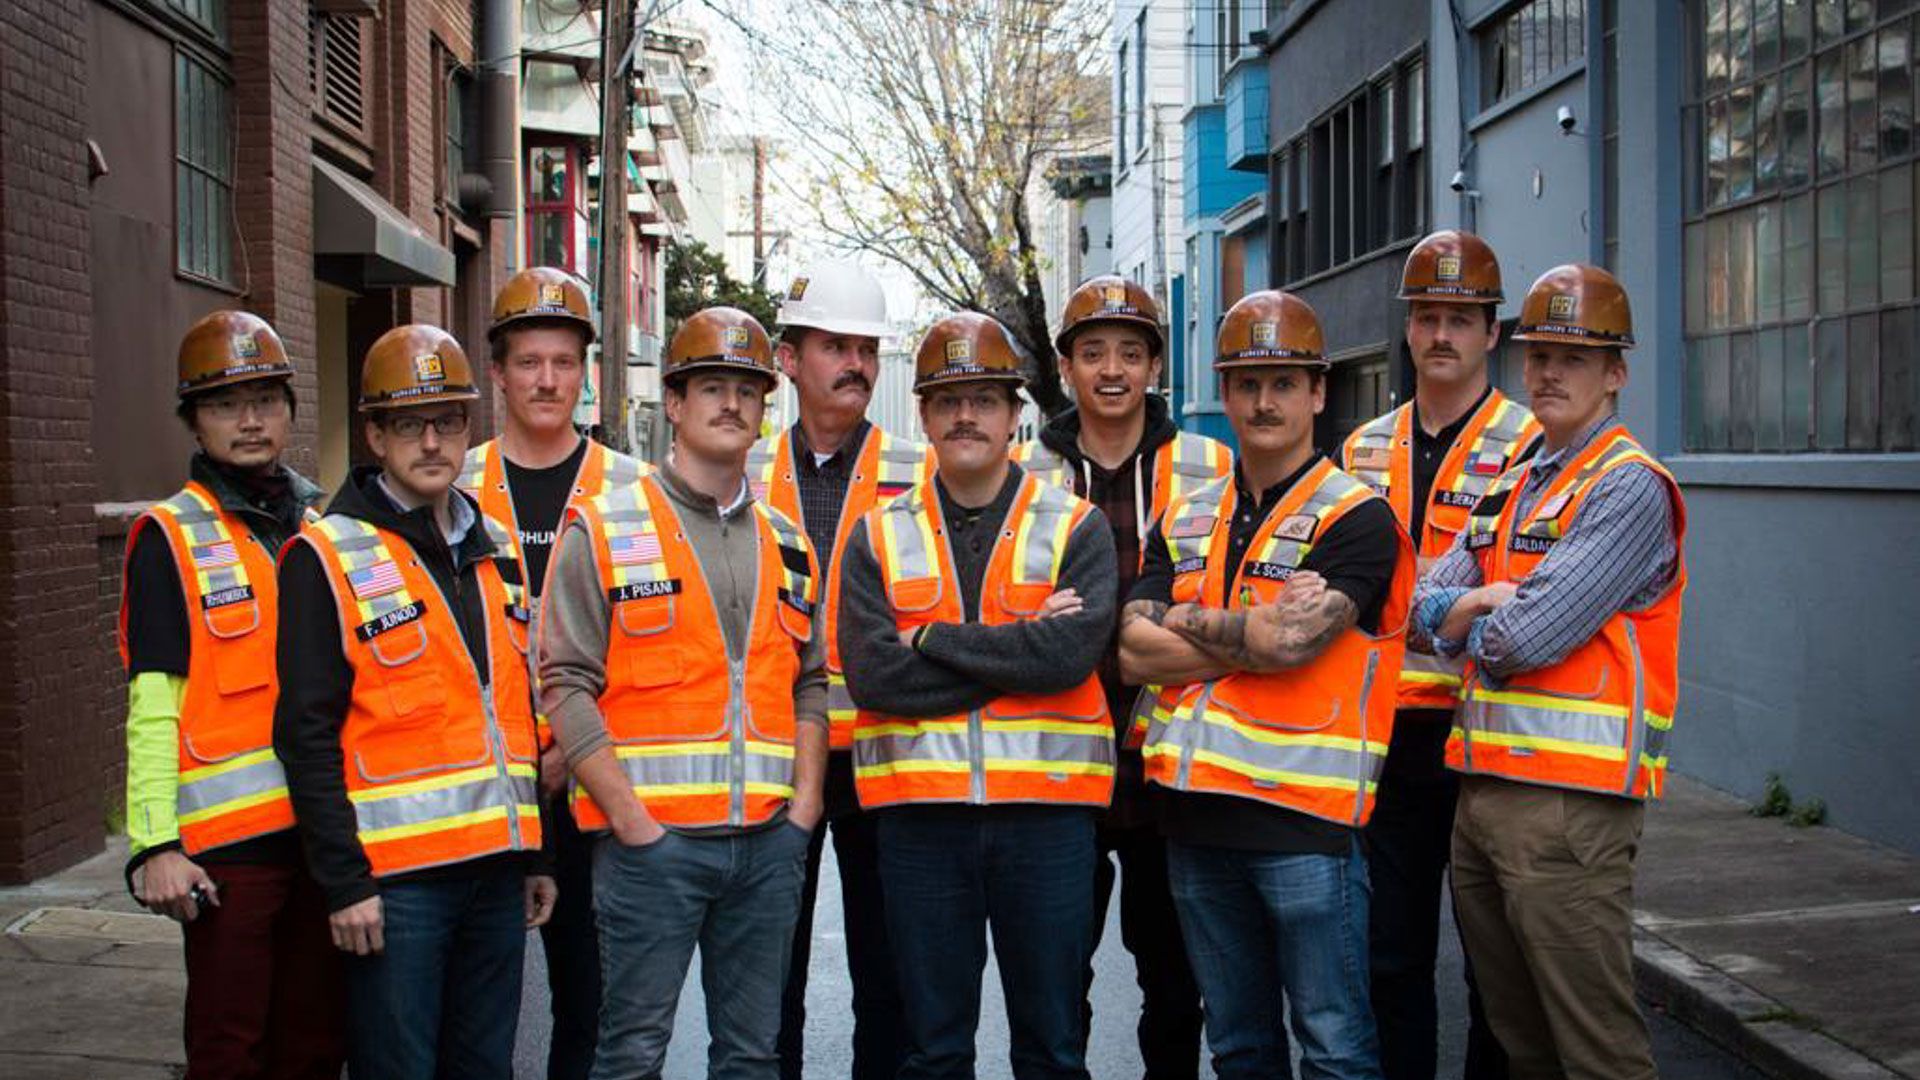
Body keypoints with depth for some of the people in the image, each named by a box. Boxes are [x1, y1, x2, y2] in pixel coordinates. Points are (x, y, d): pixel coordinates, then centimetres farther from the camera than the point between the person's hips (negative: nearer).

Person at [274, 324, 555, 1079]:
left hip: (497, 870, 6)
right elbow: (308, 734, -11)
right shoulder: (328, 556, -6)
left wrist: (535, 854, 15)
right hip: (395, 876, -6)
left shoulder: (493, 552, 13)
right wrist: (344, 881, -15)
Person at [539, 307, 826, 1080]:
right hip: (651, 837, -4)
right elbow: (566, 683, -8)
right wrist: (629, 817, -14)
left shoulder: (787, 544, 14)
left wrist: (804, 801, 4)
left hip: (770, 841, 5)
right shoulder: (603, 530, -2)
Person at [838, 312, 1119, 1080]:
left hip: (1047, 810, -1)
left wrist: (934, 641, -11)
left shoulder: (1076, 528, 2)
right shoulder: (878, 537, 5)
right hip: (919, 814, 1)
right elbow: (873, 673, -10)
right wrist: (1019, 647, -12)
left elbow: (1072, 652, -15)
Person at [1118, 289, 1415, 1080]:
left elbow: (1290, 643, -20)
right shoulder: (1184, 521, 12)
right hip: (1196, 812, 6)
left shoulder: (1357, 519, -6)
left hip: (1305, 815, -6)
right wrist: (1261, 635, -12)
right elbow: (1134, 651, -1)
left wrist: (1187, 619, -4)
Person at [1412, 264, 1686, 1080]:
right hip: (1483, 789, 9)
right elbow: (1424, 609, 11)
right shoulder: (1512, 489, 18)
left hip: (1568, 796, -9)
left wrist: (1467, 622, 1)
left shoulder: (1629, 487, -10)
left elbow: (1530, 637, -19)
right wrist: (1476, 602, -9)